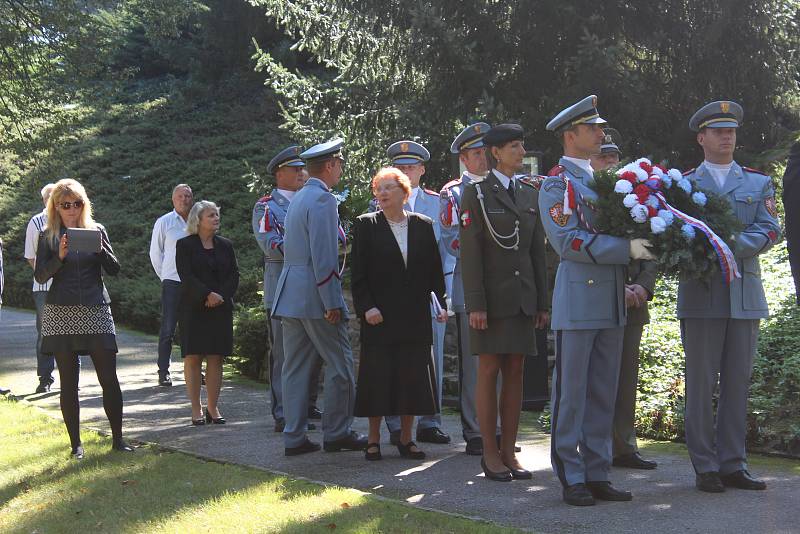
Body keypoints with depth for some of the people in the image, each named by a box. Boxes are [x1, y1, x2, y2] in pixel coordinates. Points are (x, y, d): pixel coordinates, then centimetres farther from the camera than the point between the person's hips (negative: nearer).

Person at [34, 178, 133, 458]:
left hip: (96, 310, 1)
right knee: (69, 382, 3)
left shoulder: (96, 230, 9)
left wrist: (100, 249, -12)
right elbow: (40, 276, -2)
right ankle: (76, 443, 10)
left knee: (109, 377, -3)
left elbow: (114, 269, 6)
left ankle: (118, 438, 6)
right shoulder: (48, 236, 5)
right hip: (61, 314, -1)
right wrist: (60, 256, -17)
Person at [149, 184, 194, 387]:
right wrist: (164, 276, 6)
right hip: (172, 282, -3)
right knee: (168, 328, -2)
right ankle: (163, 372, 2)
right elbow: (155, 253, 8)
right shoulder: (164, 222, 2)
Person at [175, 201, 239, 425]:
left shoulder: (225, 245, 13)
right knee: (193, 357, -4)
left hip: (221, 308, 3)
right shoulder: (185, 245, 2)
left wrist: (222, 296, -10)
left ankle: (213, 407, 5)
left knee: (216, 358, 1)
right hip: (193, 308, -3)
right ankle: (196, 409, 0)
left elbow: (234, 275, 7)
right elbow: (186, 276, -9)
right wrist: (208, 294, -19)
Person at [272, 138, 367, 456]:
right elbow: (323, 256, -18)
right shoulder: (323, 199, -12)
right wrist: (332, 304, -17)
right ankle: (337, 433, 7)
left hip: (290, 295, 9)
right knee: (340, 364, 1)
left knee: (295, 367, 8)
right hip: (315, 295, -9)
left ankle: (294, 437, 10)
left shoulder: (298, 199, 17)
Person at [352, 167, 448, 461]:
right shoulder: (366, 225, 2)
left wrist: (441, 303, 0)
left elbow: (434, 270, 9)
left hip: (415, 316, 2)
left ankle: (406, 438, 15)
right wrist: (366, 307, -12)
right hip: (379, 315, -2)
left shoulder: (423, 225, 8)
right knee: (377, 377, 0)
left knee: (413, 376, 5)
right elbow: (358, 273, -2)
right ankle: (373, 440, 11)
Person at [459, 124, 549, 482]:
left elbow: (538, 251, 15)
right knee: (489, 372, -2)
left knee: (515, 373, 5)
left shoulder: (530, 193, 14)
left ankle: (509, 452, 11)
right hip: (491, 296, -5)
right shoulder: (476, 193, -2)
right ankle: (490, 453, 5)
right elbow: (469, 252, -8)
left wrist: (542, 301, 10)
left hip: (523, 297, 5)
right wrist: (475, 304, -14)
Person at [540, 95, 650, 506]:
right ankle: (571, 478, 5)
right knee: (571, 393, -2)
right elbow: (569, 241, -16)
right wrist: (627, 249, -19)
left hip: (612, 302, 8)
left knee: (603, 394, 9)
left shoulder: (601, 180, 18)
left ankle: (597, 474, 16)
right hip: (577, 302, -8)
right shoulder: (556, 184, -5)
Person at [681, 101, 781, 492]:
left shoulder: (758, 183, 14)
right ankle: (705, 468, 5)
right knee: (701, 383, -1)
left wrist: (733, 245, -17)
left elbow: (770, 231, 0)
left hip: (746, 295, 2)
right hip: (701, 295, -2)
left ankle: (733, 465, 11)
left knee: (738, 381, 4)